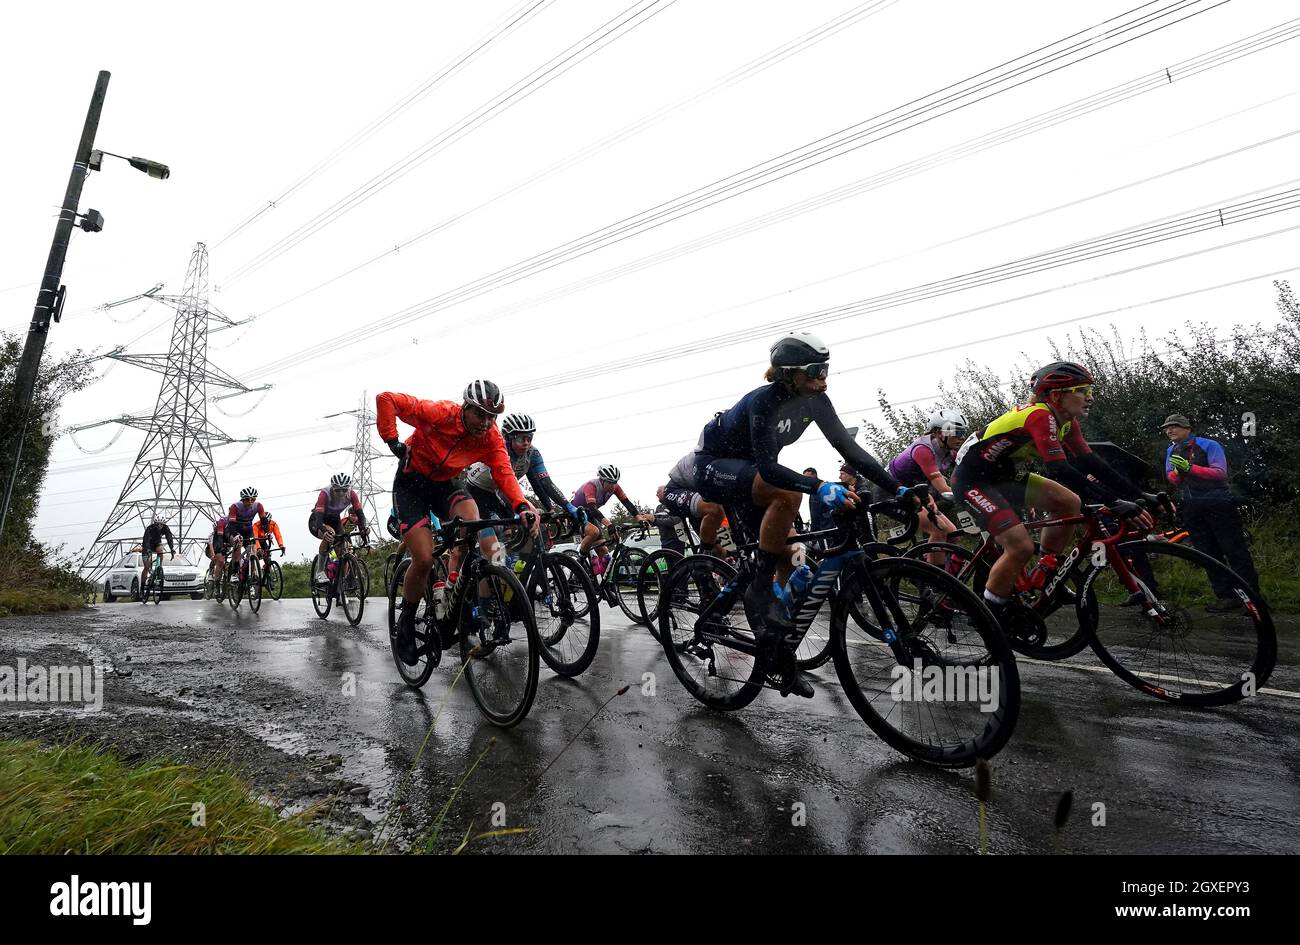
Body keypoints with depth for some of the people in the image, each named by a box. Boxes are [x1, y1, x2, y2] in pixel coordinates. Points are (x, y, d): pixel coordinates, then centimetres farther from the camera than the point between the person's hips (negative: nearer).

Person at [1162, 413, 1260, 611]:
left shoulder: (1208, 445, -7)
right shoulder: (1171, 451, 11)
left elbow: (1220, 473, -14)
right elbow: (1171, 479, 8)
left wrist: (1190, 468, -24)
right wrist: (1178, 472, -14)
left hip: (1218, 504, -5)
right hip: (1192, 509, 5)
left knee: (1235, 550, -3)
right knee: (1209, 555, 5)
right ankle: (1227, 597, 11)